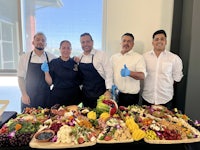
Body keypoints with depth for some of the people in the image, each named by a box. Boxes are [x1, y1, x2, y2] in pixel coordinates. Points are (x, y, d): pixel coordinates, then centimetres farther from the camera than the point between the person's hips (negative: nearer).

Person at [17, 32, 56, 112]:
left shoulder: (51, 58, -1)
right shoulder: (24, 57, -1)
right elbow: (21, 77, 1)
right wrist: (24, 95, -4)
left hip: (46, 96, 1)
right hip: (29, 97, 0)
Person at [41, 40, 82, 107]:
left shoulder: (75, 63, 3)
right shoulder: (53, 62, 1)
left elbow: (80, 81, 5)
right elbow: (50, 82, 0)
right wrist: (46, 71, -15)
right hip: (57, 97, -1)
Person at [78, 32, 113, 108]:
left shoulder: (101, 54, -10)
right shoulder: (80, 58, 6)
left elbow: (108, 73, -12)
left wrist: (108, 90, -16)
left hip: (100, 94, -5)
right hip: (85, 94, 5)